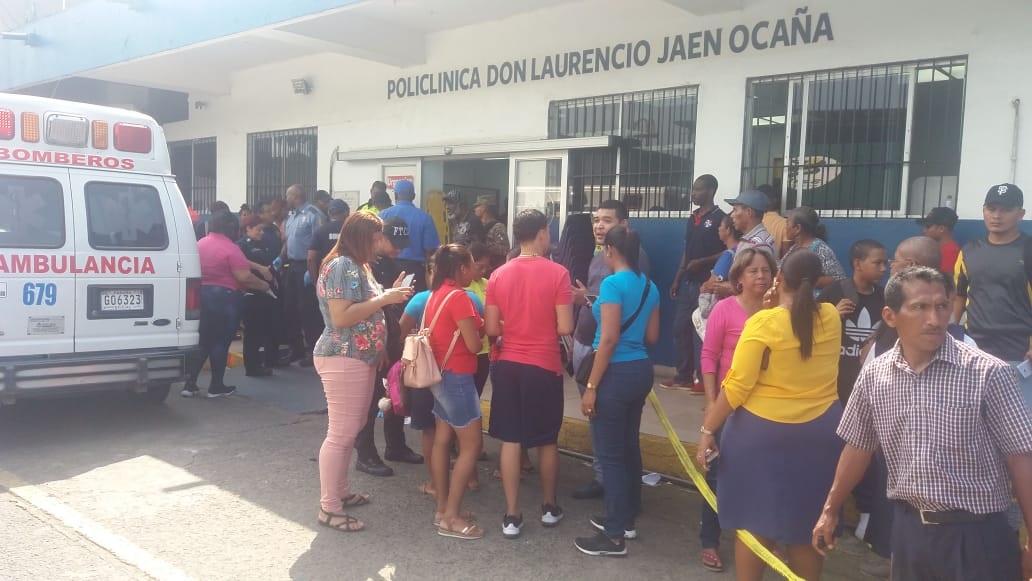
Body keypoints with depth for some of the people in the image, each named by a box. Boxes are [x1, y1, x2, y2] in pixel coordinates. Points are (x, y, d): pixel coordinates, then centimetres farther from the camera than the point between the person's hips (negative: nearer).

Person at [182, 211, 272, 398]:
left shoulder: (200, 244, 10)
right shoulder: (230, 248, -14)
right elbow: (244, 277, -20)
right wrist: (263, 285, -5)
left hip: (201, 294, 7)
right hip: (224, 297, -7)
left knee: (202, 341, 13)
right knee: (220, 342, 3)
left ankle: (190, 384, 12)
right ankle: (216, 386, 10)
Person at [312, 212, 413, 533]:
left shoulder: (357, 266, 16)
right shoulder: (341, 266, -16)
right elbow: (341, 317, -24)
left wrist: (389, 295, 6)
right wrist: (383, 299, -21)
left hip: (361, 358, 11)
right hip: (342, 360, -11)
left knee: (351, 429, 18)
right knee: (341, 433, -6)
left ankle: (341, 491, 30)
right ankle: (329, 507, 2)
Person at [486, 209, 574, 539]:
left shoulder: (498, 275, -1)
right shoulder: (557, 273, -11)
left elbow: (491, 329, -1)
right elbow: (565, 328, -13)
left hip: (507, 365, 3)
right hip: (544, 367, -2)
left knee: (510, 441, 7)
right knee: (547, 441, 13)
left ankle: (512, 516, 11)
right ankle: (549, 508, 28)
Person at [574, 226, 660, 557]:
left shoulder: (613, 284, -16)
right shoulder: (649, 286, 8)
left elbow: (609, 340, -20)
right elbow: (652, 337, 12)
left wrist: (591, 386, -17)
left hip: (617, 373, -8)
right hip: (641, 370, 8)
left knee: (609, 454, 0)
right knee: (629, 447, 18)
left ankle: (614, 536, 6)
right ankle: (626, 519, 31)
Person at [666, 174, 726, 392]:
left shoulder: (719, 218, -7)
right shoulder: (693, 219, 15)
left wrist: (702, 262, -21)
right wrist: (677, 280, 16)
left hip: (706, 284, -8)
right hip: (688, 282, 8)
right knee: (680, 328, 9)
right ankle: (683, 377, 18)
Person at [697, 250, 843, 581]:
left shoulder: (764, 322, -14)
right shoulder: (831, 317, 0)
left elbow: (737, 386, -16)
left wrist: (707, 429, -10)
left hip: (762, 430, -4)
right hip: (820, 431, 4)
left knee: (755, 522, 8)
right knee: (806, 525, 16)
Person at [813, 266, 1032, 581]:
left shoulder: (988, 373, -14)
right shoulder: (874, 376, -2)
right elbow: (858, 447, 11)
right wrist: (830, 510, 17)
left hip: (976, 534, -3)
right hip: (909, 529, 4)